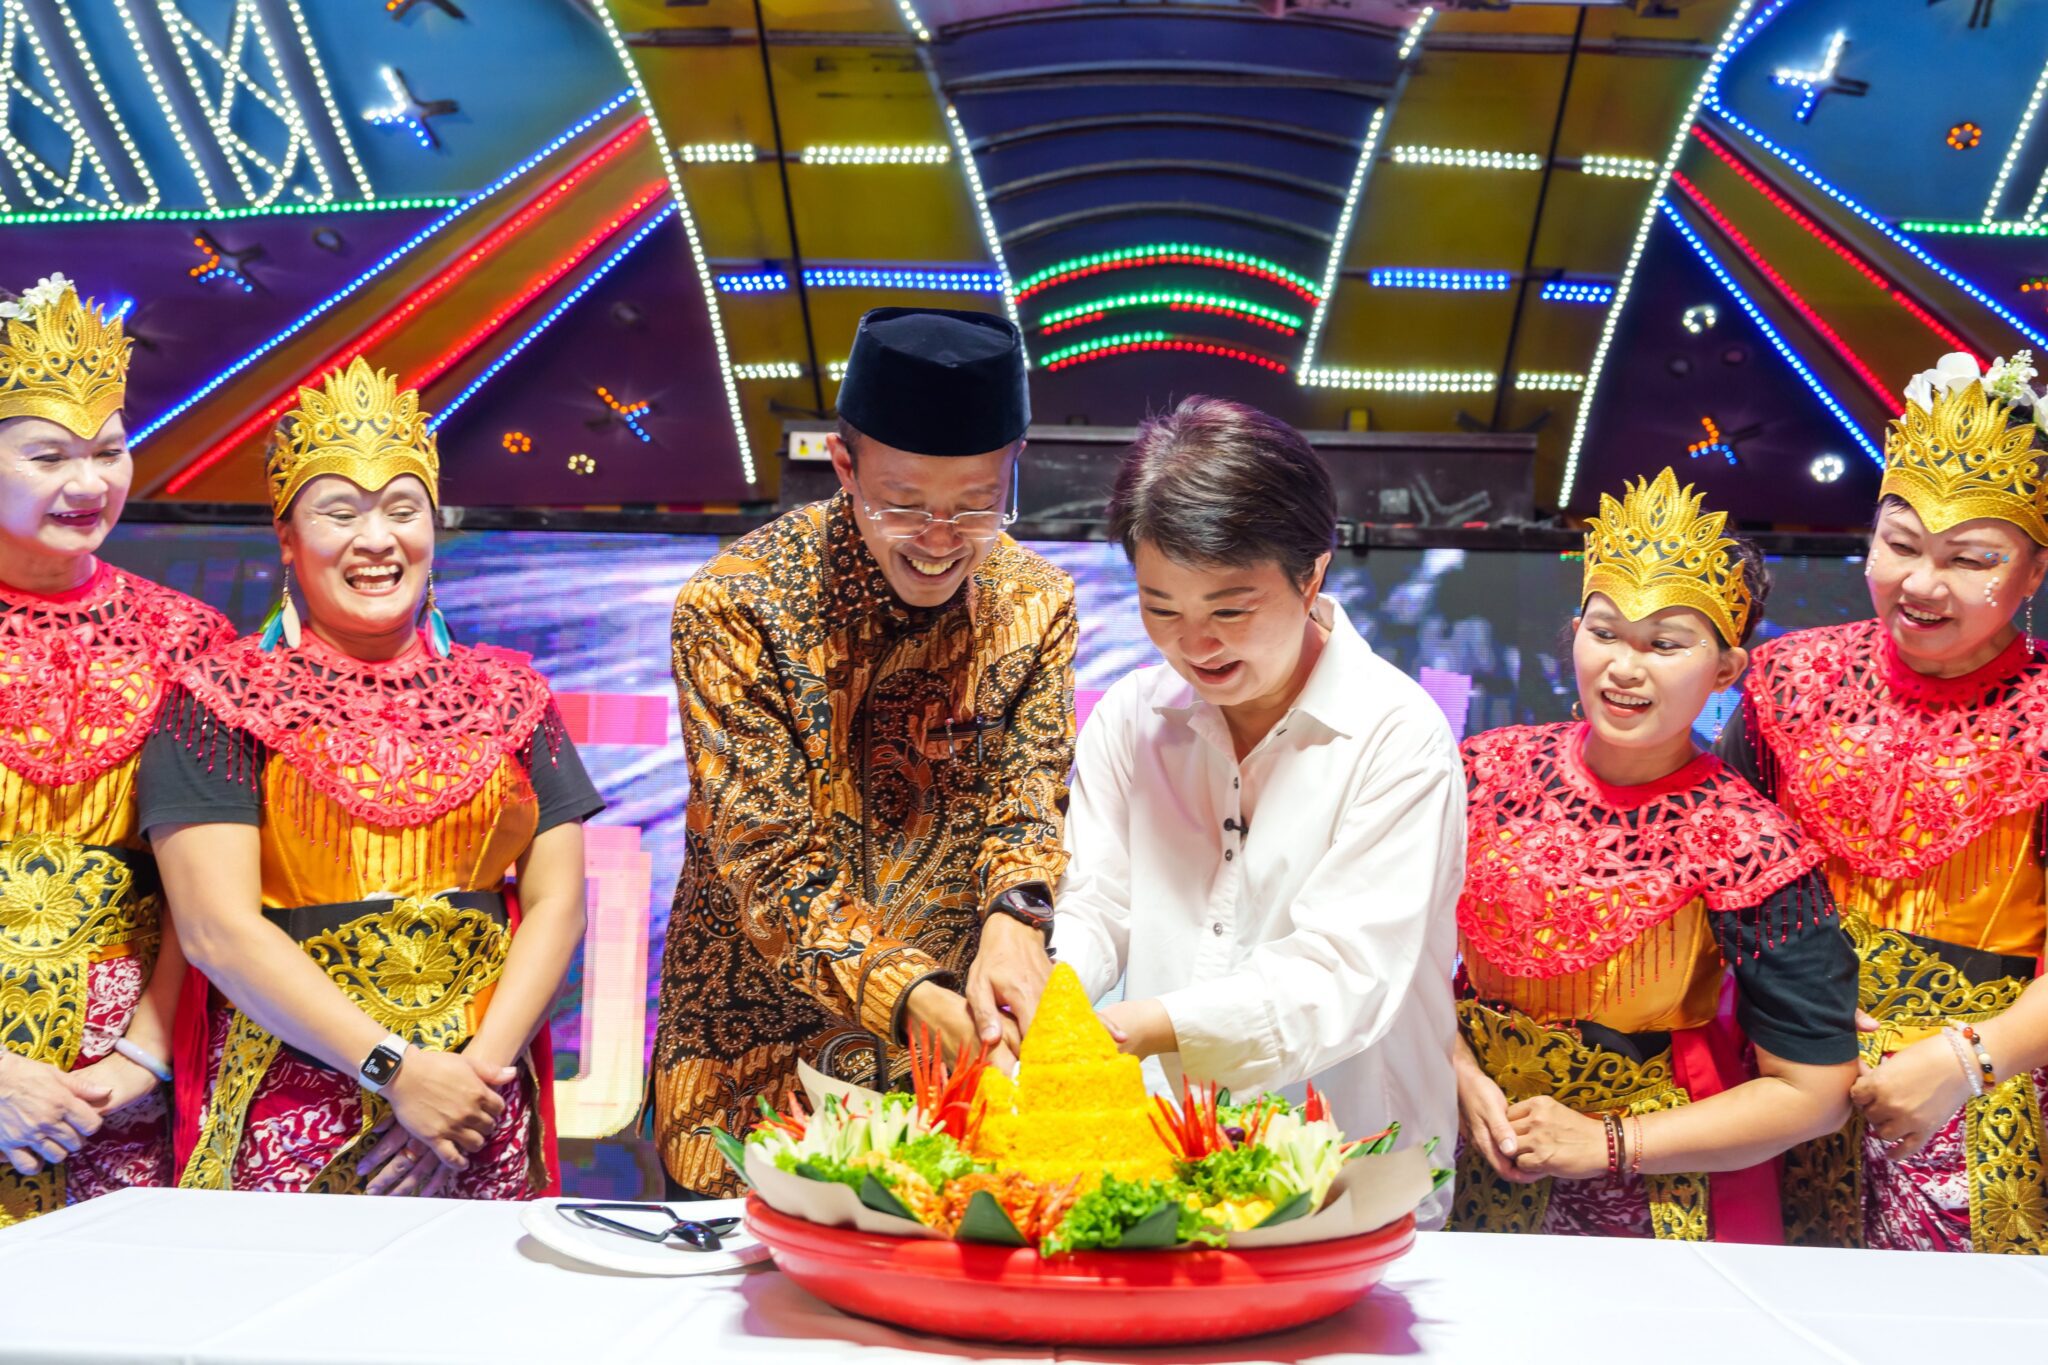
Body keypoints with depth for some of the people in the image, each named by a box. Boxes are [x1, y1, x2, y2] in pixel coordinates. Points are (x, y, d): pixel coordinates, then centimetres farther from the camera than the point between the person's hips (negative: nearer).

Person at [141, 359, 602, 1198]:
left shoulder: (508, 696, 9)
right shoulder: (225, 699, 0)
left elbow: (556, 901, 5)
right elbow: (217, 928, -9)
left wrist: (482, 1067, -10)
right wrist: (396, 1068, -15)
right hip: (289, 1123, -2)